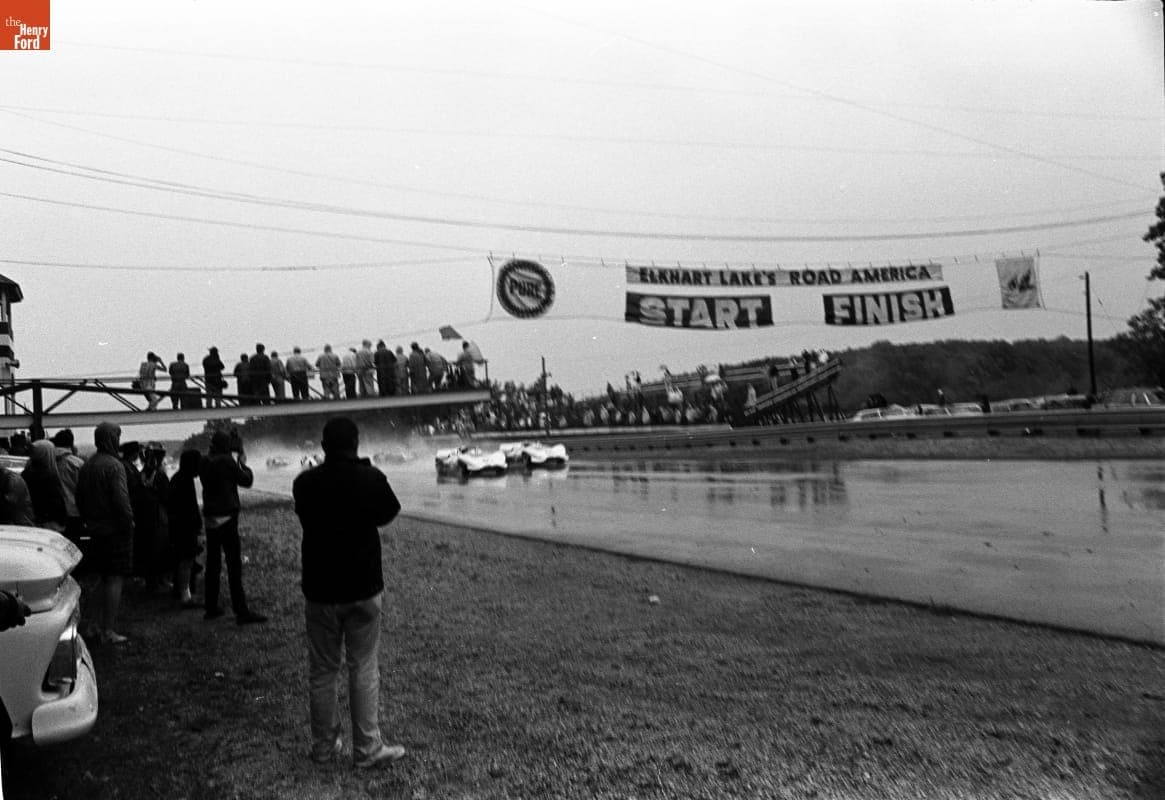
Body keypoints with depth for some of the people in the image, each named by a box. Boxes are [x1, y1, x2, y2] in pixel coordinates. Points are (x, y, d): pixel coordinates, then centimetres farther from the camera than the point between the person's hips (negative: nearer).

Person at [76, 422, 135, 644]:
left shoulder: (86, 466, 11)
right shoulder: (114, 465, -17)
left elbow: (80, 500, 17)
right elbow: (121, 500, -23)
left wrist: (89, 521, 21)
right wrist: (129, 524, -13)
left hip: (96, 529, 8)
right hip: (115, 530, -8)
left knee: (105, 578, 19)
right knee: (115, 579, -3)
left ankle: (99, 625, 24)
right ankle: (109, 631, -1)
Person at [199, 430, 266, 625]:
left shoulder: (205, 463, 4)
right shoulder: (228, 461, -14)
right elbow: (247, 480, -6)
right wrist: (243, 463, 11)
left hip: (209, 518, 7)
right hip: (226, 517, -7)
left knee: (212, 564, 14)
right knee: (234, 565, -5)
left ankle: (210, 607, 20)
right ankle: (241, 611, -5)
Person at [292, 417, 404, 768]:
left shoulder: (305, 483, -5)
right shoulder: (371, 479, -11)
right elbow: (389, 512, 7)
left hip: (320, 590, 2)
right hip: (364, 589, -2)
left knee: (322, 671, 13)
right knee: (364, 670, 6)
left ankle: (324, 745, 23)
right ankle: (367, 748, 10)